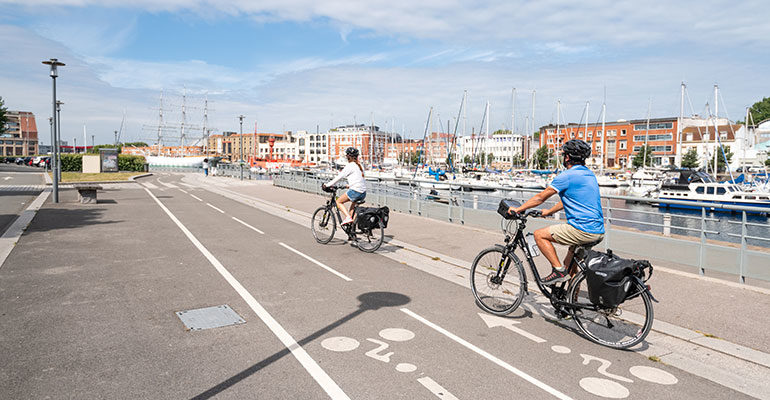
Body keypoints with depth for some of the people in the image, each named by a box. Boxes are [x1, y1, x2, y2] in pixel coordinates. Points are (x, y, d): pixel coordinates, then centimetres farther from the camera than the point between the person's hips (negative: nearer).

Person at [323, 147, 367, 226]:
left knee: (339, 201, 10)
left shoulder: (350, 166, -6)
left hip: (355, 191, -8)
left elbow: (339, 177, -4)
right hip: (363, 193, 8)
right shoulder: (360, 166, 16)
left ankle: (348, 217, -8)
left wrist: (327, 184, 5)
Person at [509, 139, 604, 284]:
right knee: (570, 264, 24)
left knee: (539, 235, 1)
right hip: (599, 231, 9)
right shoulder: (589, 174, 17)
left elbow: (540, 197, -4)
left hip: (583, 230, -9)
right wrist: (548, 211, 36)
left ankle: (559, 271, -1)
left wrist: (518, 209, 7)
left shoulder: (567, 176, -11)